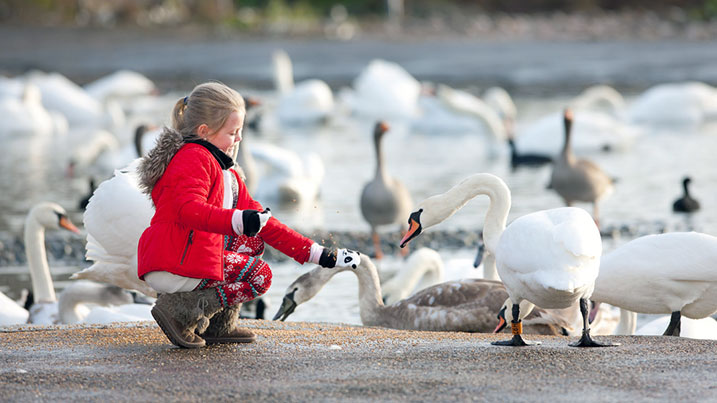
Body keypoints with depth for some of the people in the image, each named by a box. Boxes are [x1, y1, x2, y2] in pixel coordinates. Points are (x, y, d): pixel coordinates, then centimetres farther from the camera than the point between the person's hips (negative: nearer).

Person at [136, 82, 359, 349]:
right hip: (174, 266, -10)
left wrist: (315, 253, 14)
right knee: (259, 276, -6)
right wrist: (238, 221, -42)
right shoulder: (195, 159, -7)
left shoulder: (228, 176, 25)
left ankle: (219, 325, 9)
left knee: (252, 241, 18)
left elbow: (263, 224, 22)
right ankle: (180, 311, -15)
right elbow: (189, 209, -27)